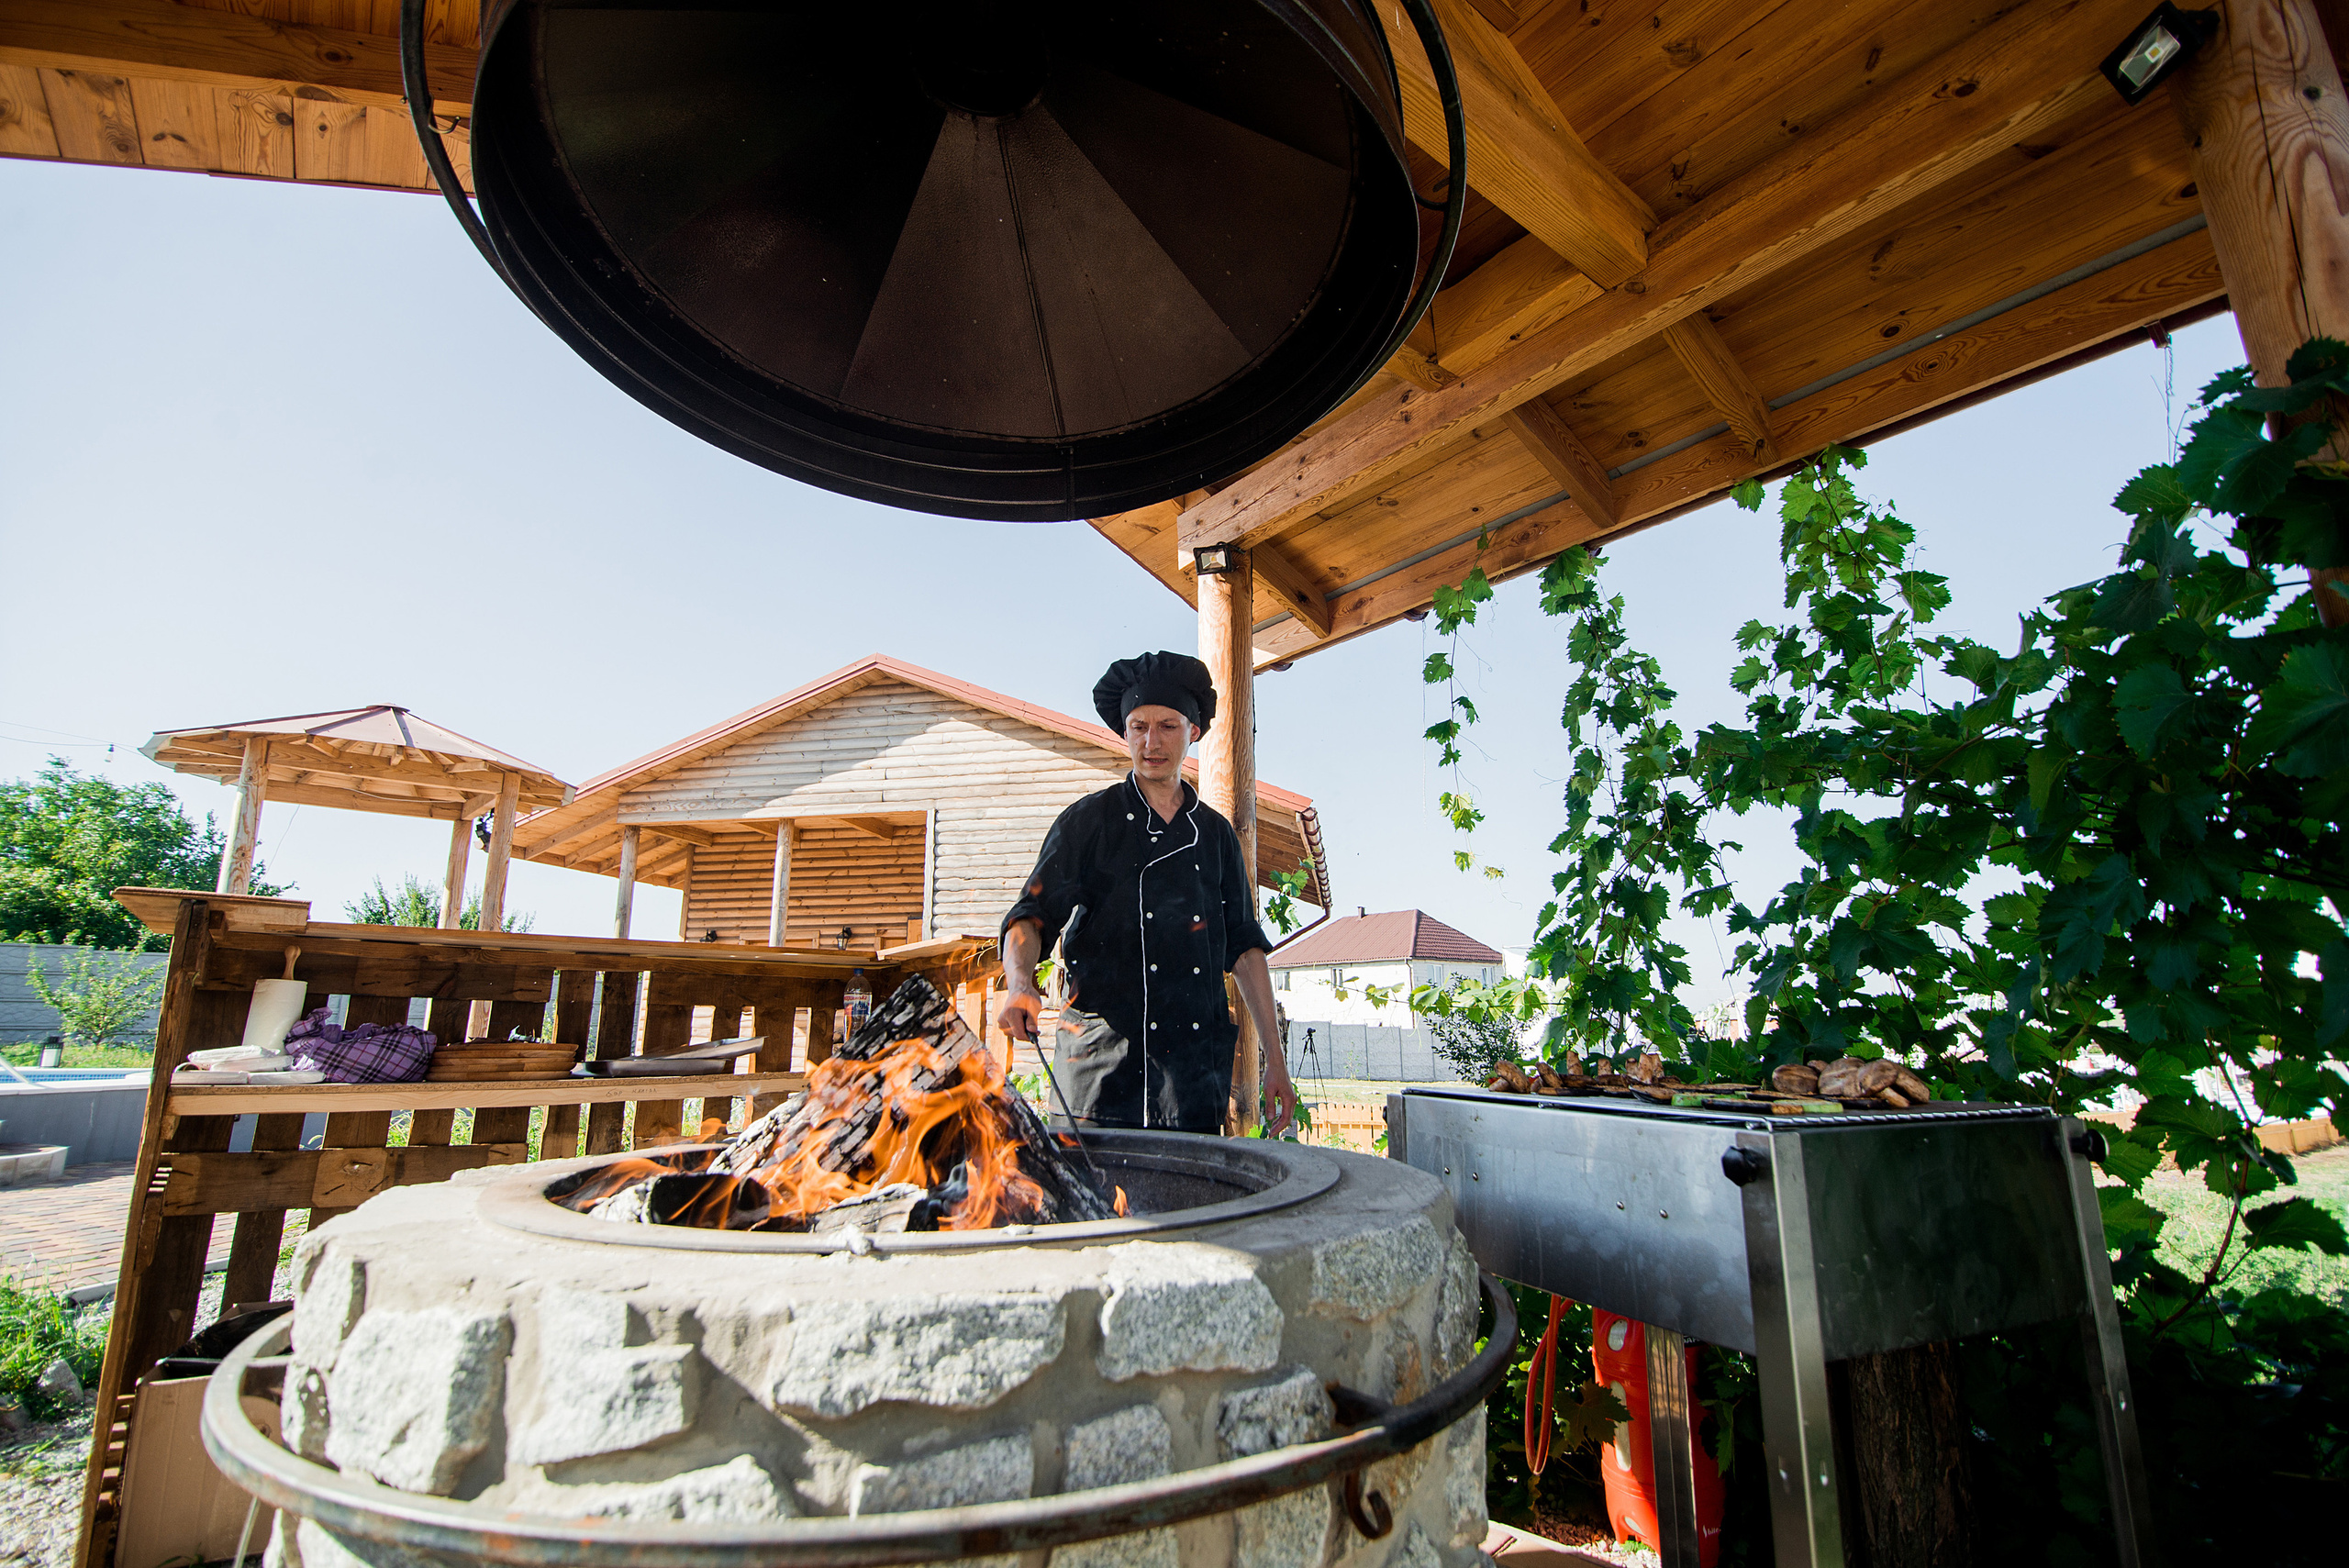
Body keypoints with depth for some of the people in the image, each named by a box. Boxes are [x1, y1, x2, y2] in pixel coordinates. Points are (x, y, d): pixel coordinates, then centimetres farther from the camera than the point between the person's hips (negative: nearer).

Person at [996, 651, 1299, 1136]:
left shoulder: (1215, 833, 13)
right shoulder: (1088, 822, 4)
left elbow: (1244, 946, 14)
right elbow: (1032, 916, -2)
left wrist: (1275, 1061, 9)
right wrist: (1019, 983, -25)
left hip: (1199, 1060, 3)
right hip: (1104, 1059, -3)